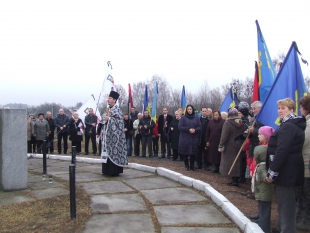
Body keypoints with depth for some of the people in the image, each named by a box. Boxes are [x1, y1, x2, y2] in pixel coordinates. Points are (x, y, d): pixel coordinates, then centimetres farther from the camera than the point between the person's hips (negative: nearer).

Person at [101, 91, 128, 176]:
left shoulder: (117, 109, -11)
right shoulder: (109, 109, 15)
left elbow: (120, 121, -19)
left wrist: (109, 119, -18)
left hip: (114, 135, -9)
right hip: (108, 135, 9)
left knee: (113, 151, -7)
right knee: (108, 152, 10)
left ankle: (114, 171, -1)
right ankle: (108, 170, 17)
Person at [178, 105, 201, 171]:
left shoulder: (196, 118, 9)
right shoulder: (183, 118, 2)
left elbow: (199, 127, 5)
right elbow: (180, 127, -6)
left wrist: (195, 130, -16)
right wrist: (188, 130, -17)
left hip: (194, 139, 2)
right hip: (185, 139, -1)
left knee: (193, 152, 1)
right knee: (185, 152, 0)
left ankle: (192, 165, 15)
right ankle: (186, 165, 14)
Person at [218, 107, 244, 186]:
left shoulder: (228, 123, -13)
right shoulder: (241, 123, 6)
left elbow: (224, 136, -15)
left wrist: (221, 146, -9)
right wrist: (241, 143, 10)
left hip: (230, 147, -6)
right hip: (239, 146, 6)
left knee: (230, 163, 1)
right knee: (237, 162, 12)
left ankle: (234, 180, 1)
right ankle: (236, 179, 17)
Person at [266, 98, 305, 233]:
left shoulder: (288, 126, -18)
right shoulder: (293, 125, 16)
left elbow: (282, 151, -25)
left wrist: (272, 172, -22)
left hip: (286, 171, -11)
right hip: (290, 171, 11)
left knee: (285, 205, -4)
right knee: (287, 202, 19)